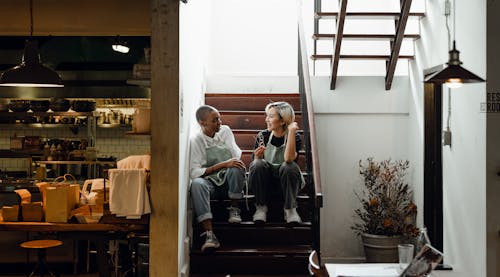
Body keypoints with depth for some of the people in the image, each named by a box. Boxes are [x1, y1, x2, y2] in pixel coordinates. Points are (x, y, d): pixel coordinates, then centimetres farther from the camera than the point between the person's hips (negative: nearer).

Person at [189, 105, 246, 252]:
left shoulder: (225, 131, 5)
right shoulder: (195, 141, -5)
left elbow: (237, 157, 5)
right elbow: (194, 172, -16)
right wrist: (222, 165, -23)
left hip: (229, 181, 2)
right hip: (210, 183, -2)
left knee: (236, 167, -31)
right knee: (197, 183, -36)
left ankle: (234, 209, -10)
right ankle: (209, 235, -43)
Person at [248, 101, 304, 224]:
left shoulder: (294, 137, -9)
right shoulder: (262, 136, -3)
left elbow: (288, 158, -31)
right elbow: (255, 164, -1)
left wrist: (291, 131, -30)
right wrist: (257, 157, -24)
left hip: (285, 181, -2)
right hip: (265, 182, 2)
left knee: (289, 167, -33)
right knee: (258, 164, -29)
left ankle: (290, 209, -16)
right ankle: (261, 207, -14)